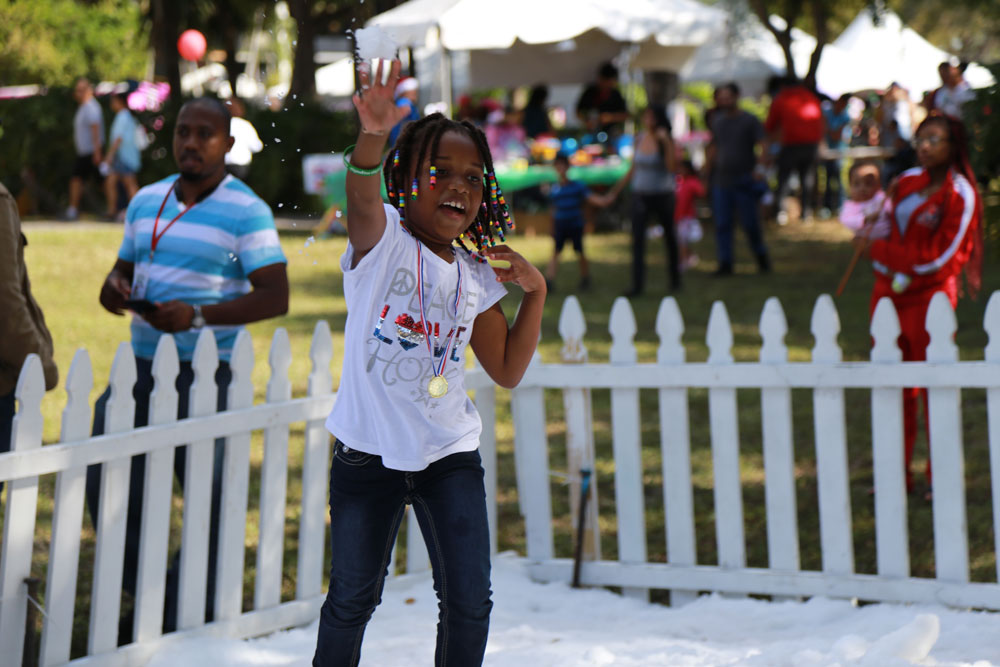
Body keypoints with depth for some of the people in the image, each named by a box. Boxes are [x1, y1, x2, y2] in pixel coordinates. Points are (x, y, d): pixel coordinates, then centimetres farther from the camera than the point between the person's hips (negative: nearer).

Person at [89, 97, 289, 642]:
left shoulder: (247, 212, -6)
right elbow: (123, 270, 23)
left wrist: (198, 316, -23)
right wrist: (115, 288, -3)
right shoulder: (146, 201, 14)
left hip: (205, 370, -6)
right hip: (141, 364, 6)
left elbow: (275, 297, -12)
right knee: (107, 480, 2)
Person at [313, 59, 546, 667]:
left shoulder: (477, 278, 6)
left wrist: (535, 293, 0)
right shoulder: (382, 239, -7)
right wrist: (374, 138, -53)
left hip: (450, 454, 3)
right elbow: (362, 196, -31)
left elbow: (507, 371, 12)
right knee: (353, 598, 7)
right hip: (369, 451, -3)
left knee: (470, 603, 0)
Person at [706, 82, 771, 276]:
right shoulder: (717, 121, 11)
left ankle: (761, 256, 22)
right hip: (721, 181, 4)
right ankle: (725, 263, 3)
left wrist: (760, 167, -26)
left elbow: (761, 146, -11)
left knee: (750, 223, -1)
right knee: (722, 224, 0)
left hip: (744, 181, -4)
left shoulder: (750, 121, -3)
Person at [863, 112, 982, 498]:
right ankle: (897, 473, 16)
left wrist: (893, 259, -11)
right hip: (890, 292, 6)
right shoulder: (907, 182, 9)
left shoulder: (960, 194, -9)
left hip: (931, 295, -6)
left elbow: (945, 256, -14)